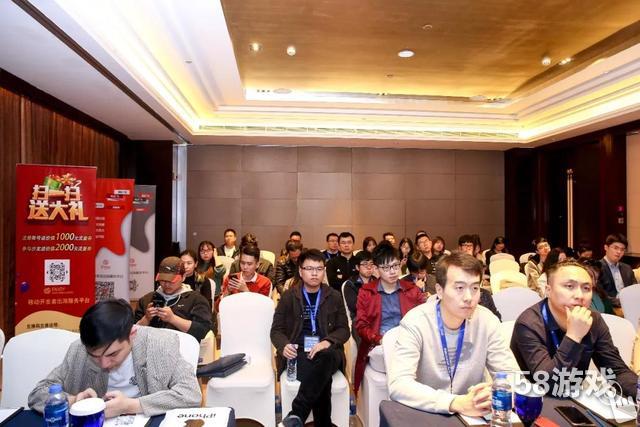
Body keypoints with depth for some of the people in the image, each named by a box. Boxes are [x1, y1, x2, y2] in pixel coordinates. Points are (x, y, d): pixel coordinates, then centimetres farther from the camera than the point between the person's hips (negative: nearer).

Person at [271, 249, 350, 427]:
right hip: (298, 352, -1)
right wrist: (284, 345, -18)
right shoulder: (289, 296, 7)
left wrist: (327, 342, -16)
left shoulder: (334, 296, 11)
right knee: (322, 380, -36)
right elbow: (276, 330, 7)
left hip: (326, 352, 1)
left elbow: (344, 329, 7)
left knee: (325, 359, -39)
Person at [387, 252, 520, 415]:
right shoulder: (415, 322, -17)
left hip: (472, 415, 4)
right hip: (425, 415, -4)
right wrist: (456, 403, -36)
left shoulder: (487, 321, -5)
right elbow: (398, 384, -26)